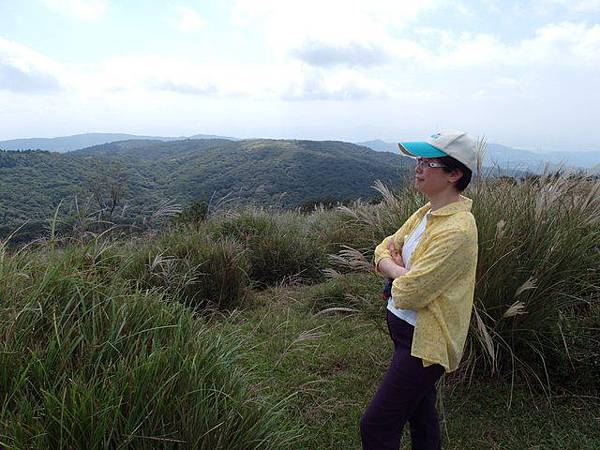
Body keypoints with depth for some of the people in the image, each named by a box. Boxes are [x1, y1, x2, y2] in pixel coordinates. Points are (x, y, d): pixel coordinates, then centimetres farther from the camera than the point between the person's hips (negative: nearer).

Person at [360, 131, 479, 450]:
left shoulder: (457, 230, -26)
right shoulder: (426, 213, 4)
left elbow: (407, 293, -27)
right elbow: (383, 250, 9)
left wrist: (393, 269, -6)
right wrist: (401, 269, -12)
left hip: (424, 341, -9)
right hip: (405, 328, 9)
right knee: (420, 415, 26)